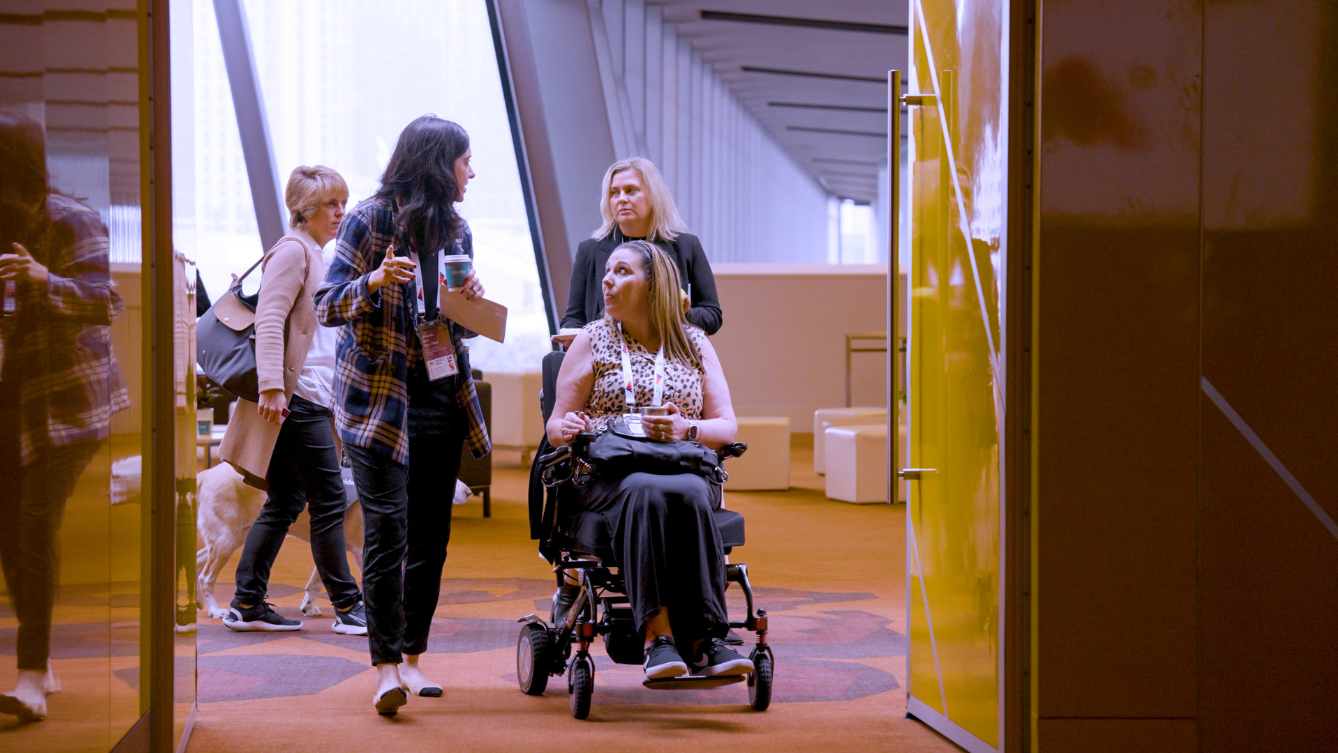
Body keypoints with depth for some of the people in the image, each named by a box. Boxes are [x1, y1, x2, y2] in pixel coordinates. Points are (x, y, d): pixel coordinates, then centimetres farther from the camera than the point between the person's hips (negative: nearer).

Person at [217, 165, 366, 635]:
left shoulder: (316, 256, 21)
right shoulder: (293, 250, -8)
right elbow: (269, 320, -17)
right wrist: (272, 385, -24)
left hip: (311, 398, 10)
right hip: (296, 397, -10)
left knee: (285, 504, 9)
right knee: (329, 502, -6)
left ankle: (247, 604, 11)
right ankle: (347, 607, -1)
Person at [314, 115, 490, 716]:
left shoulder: (456, 231, 13)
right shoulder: (371, 220, -5)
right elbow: (326, 307, -7)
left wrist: (472, 301, -2)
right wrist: (375, 281, -24)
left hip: (442, 397, 6)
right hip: (379, 397, -6)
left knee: (431, 536, 6)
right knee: (387, 530, -12)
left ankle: (411, 658, 14)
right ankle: (386, 666, -11)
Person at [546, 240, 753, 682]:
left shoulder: (695, 343, 18)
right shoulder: (592, 340, 16)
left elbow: (727, 426, 12)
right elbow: (556, 425, 14)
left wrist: (686, 429, -9)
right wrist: (568, 427, -11)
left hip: (685, 468, 1)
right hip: (609, 476, -1)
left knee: (688, 494, -36)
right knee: (646, 493, -37)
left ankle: (706, 638, -42)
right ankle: (658, 634, -44)